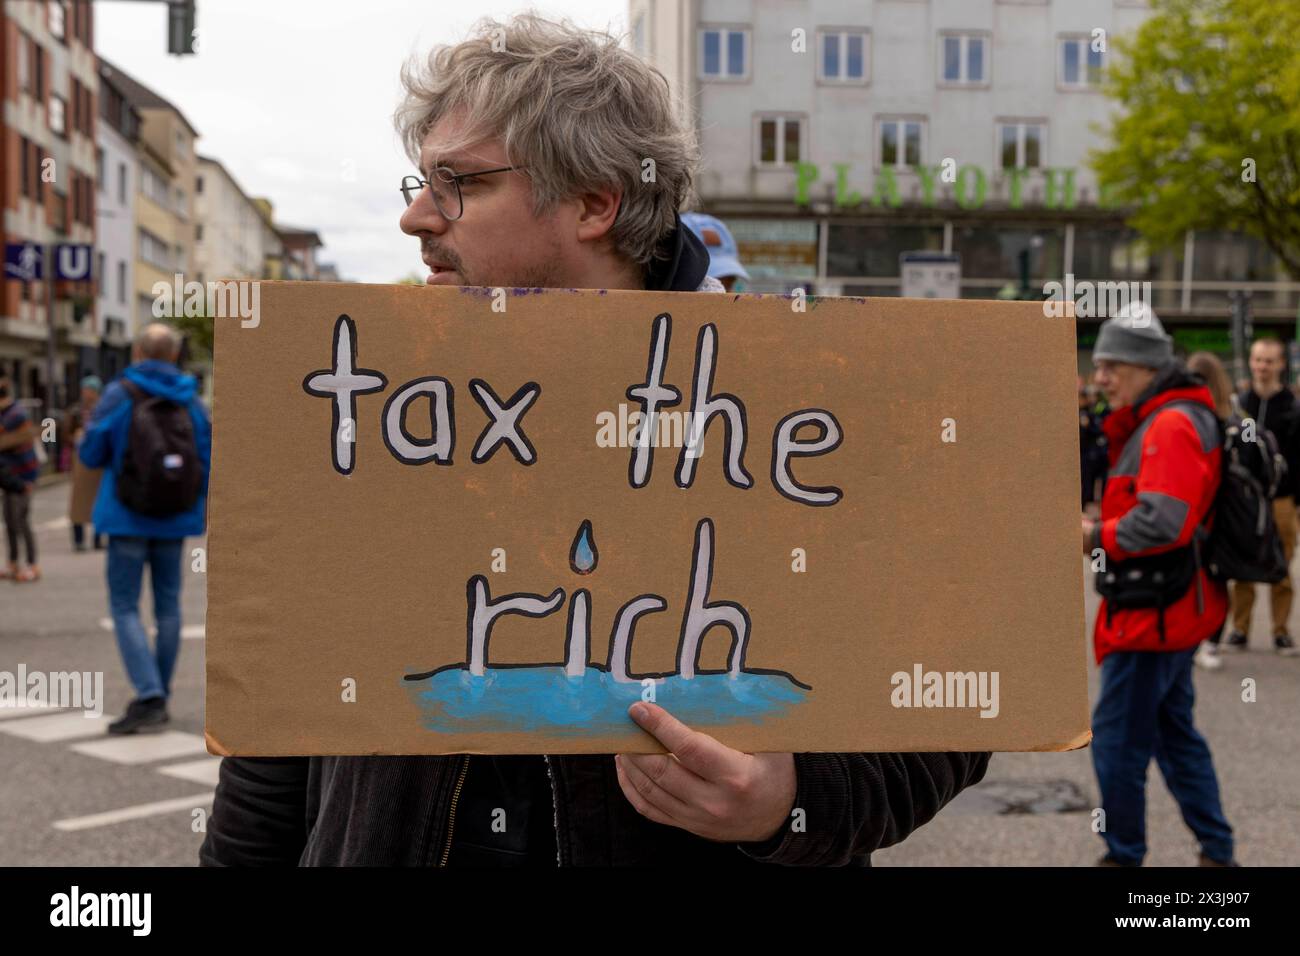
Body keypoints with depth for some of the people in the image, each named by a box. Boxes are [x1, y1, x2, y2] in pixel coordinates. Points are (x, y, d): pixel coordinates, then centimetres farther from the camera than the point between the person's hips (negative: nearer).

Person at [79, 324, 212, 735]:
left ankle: (150, 698, -13)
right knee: (167, 605, 13)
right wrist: (200, 506, 22)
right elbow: (207, 462, 5)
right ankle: (158, 696, 21)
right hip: (175, 519, 4)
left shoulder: (118, 396, -9)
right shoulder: (191, 402, 2)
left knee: (125, 608, 0)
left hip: (128, 519, -4)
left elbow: (91, 455, -5)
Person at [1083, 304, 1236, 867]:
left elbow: (1161, 522, -29)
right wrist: (1101, 529, 2)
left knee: (1116, 737, -2)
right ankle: (1217, 852, 26)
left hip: (1153, 612, -11)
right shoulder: (1154, 421, 15)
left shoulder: (1172, 425, -19)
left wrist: (1097, 537, -16)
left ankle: (1124, 856, 11)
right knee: (1174, 733, 18)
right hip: (1169, 609, 11)